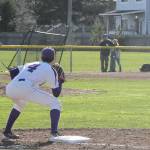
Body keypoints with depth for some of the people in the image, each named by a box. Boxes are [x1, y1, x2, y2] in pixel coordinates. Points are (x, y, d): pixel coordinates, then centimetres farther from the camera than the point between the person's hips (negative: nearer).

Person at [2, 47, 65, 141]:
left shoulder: (30, 65, 33)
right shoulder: (50, 69, 15)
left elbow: (13, 72, 29)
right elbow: (56, 93, 13)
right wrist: (60, 82, 32)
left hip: (10, 89, 6)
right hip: (26, 89, -6)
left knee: (20, 103, 41)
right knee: (55, 103, 6)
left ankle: (7, 132, 37)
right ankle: (54, 133, -14)